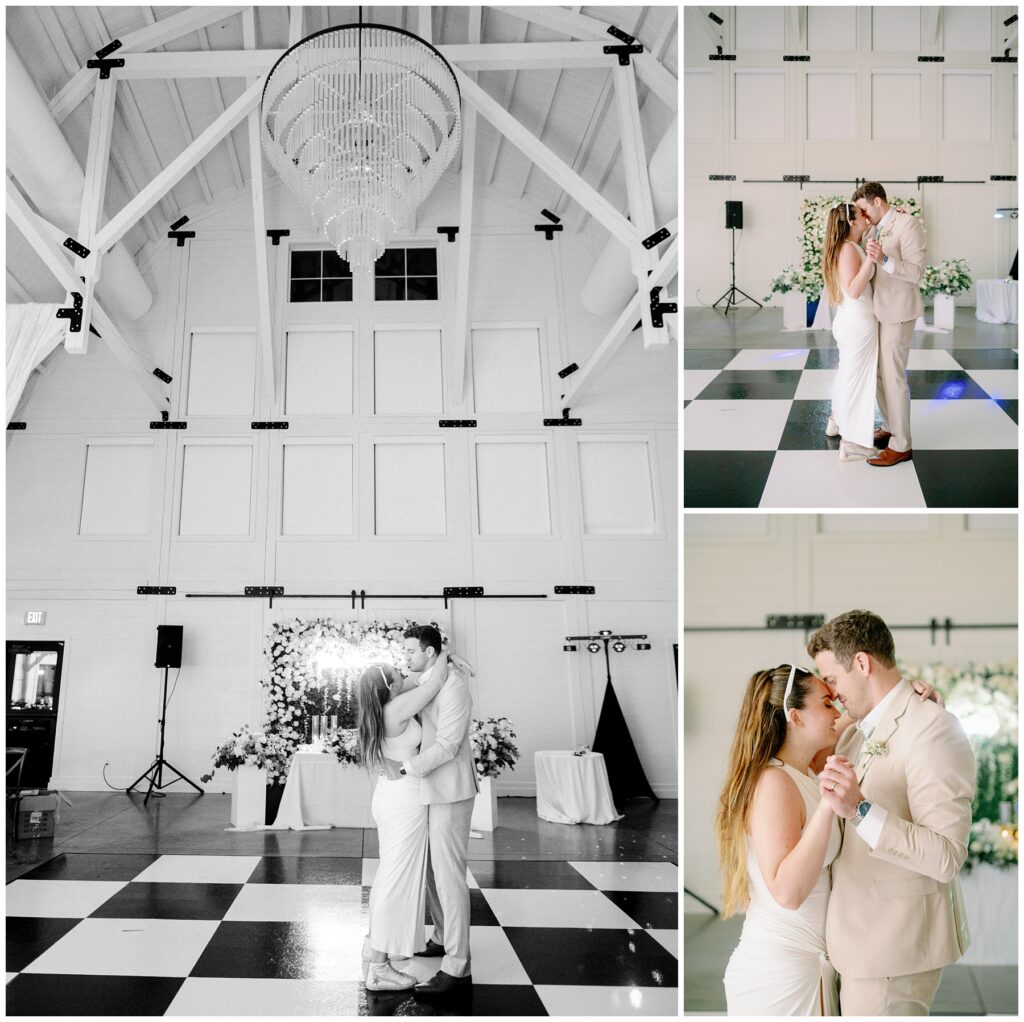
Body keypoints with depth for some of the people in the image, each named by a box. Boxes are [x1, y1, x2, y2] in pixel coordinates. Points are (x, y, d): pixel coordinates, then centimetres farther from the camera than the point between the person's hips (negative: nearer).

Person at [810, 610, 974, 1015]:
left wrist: (859, 810, -31)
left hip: (894, 943, -8)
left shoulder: (932, 728, -17)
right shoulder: (857, 732, 10)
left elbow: (947, 857, -24)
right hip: (862, 935, 8)